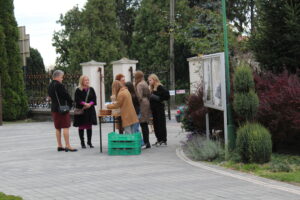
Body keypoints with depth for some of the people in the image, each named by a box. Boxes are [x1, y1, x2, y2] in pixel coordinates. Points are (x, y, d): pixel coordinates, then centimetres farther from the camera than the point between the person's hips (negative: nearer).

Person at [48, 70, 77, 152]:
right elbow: (66, 95, -15)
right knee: (65, 127, -6)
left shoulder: (50, 86, 10)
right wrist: (71, 102, 5)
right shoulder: (59, 85, -17)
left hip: (54, 108, 9)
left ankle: (59, 145, 15)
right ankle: (67, 146, -8)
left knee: (58, 128, 12)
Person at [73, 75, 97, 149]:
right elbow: (77, 100, -10)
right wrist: (84, 104, -20)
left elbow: (94, 99, 3)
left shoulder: (91, 89, 9)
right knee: (81, 126, 0)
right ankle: (82, 143, 6)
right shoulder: (78, 90, -3)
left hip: (90, 110, 3)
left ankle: (89, 142, 15)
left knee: (89, 126, 7)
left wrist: (90, 104, -14)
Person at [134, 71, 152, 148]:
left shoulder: (139, 85, -12)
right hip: (147, 103, 10)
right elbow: (148, 95, 19)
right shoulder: (145, 84, 17)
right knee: (145, 124, 12)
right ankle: (146, 141, 14)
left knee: (143, 124, -8)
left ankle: (146, 142, -9)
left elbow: (139, 97, -18)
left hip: (142, 104, -10)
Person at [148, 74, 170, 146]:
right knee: (156, 124, 8)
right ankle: (159, 140, 13)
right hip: (153, 108, 8)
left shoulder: (159, 87, -9)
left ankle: (163, 140, -4)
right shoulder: (151, 88, 16)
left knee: (161, 123, -6)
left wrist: (158, 98, -15)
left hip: (159, 108, -8)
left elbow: (167, 95, -15)